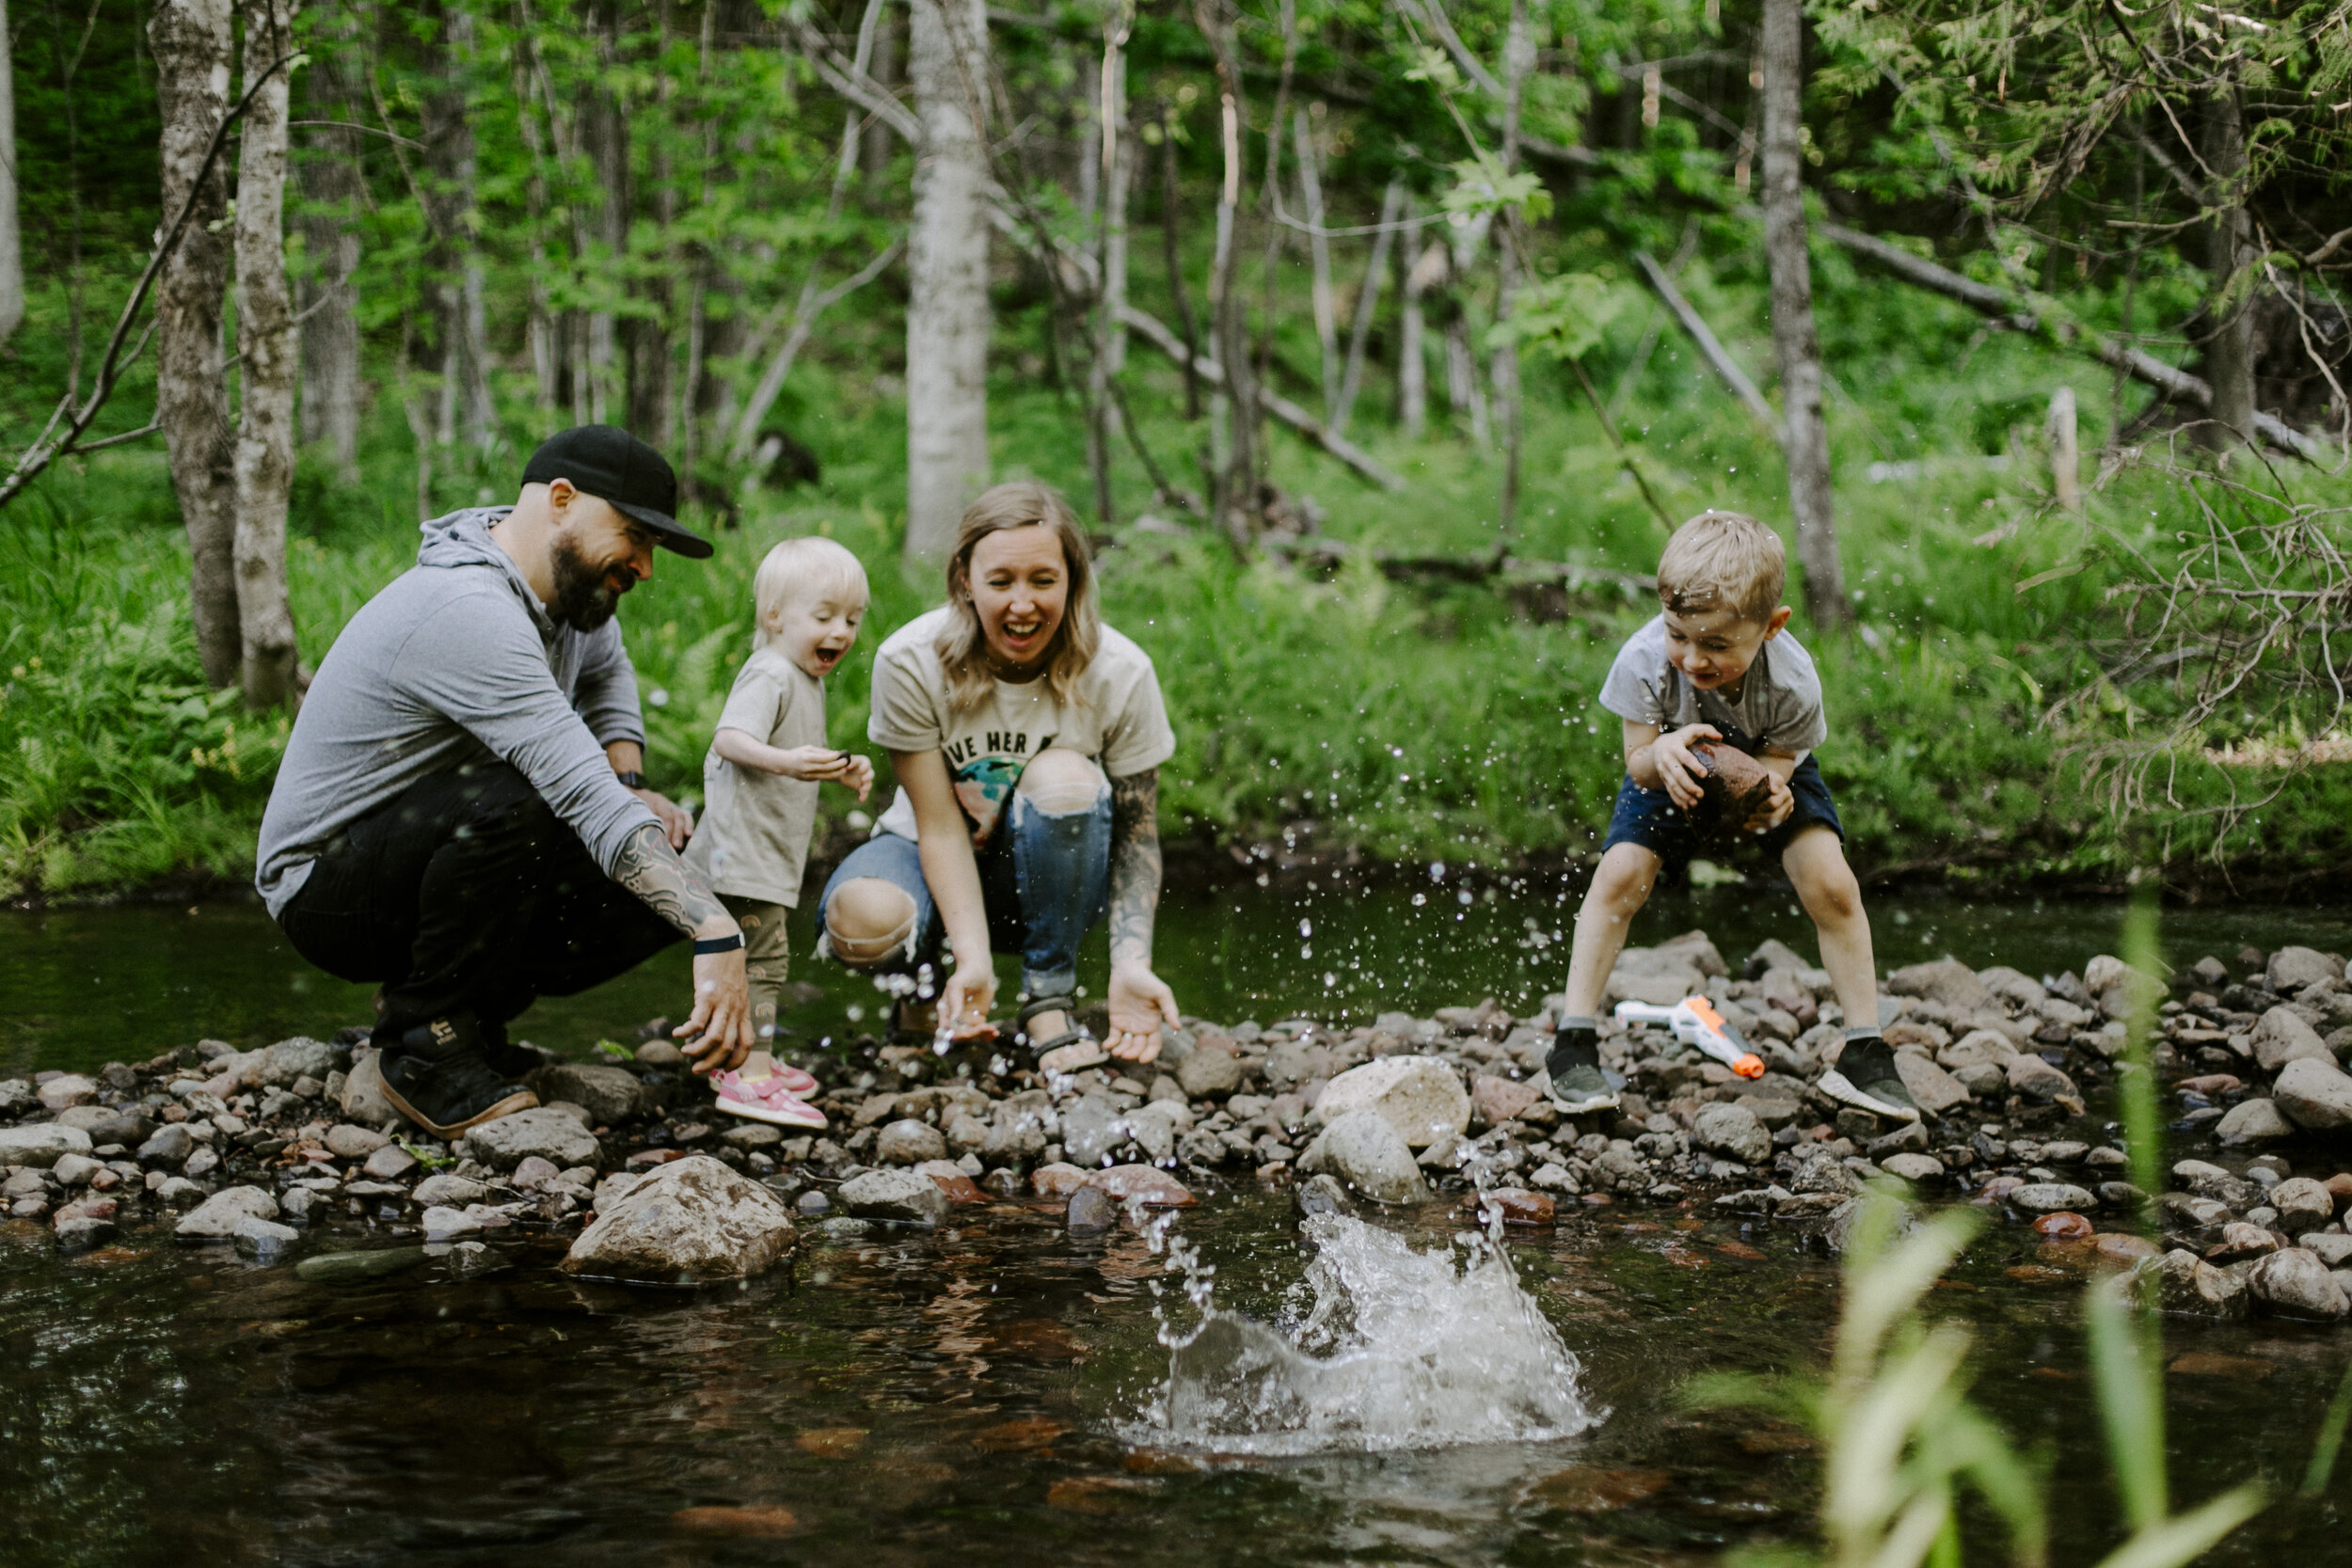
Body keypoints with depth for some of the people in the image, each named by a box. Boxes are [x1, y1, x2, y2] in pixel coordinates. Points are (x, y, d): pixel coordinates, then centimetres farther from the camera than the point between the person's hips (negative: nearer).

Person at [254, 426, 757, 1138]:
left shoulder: (562, 584, 2)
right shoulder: (472, 613, -28)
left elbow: (606, 673, 26)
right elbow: (589, 802, -37)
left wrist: (631, 787, 5)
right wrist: (718, 937, -43)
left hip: (424, 860, 9)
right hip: (325, 886, -9)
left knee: (659, 887, -8)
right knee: (518, 802, -36)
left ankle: (466, 1013, 9)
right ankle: (425, 1048, -17)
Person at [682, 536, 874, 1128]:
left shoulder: (807, 681, 17)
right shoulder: (770, 677, -17)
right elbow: (729, 738, -32)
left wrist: (841, 768, 16)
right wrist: (786, 761, -46)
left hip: (768, 852, 11)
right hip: (743, 851, -11)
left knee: (756, 959, 19)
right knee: (760, 957, -13)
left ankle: (743, 1059, 31)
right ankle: (750, 1078, -15)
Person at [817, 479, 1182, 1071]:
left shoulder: (1119, 673, -19)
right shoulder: (909, 661, -21)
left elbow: (1136, 834, -13)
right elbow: (941, 824, -20)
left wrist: (1131, 965, -29)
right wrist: (974, 961, -32)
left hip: (1055, 879, 1)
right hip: (938, 863, -1)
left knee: (1062, 777, -33)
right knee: (863, 919, -36)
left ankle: (1049, 1002, -15)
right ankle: (921, 988, 3)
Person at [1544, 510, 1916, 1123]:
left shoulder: (1793, 685, -38)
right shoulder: (1643, 660, -37)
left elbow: (1776, 768, -27)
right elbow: (1636, 763, -26)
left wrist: (1768, 800, -53)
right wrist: (1660, 757, -51)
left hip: (1768, 765, 0)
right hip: (1672, 770, 1)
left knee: (1831, 885, -16)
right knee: (1620, 875, -17)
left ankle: (1864, 1054, -4)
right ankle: (1574, 1043, -5)